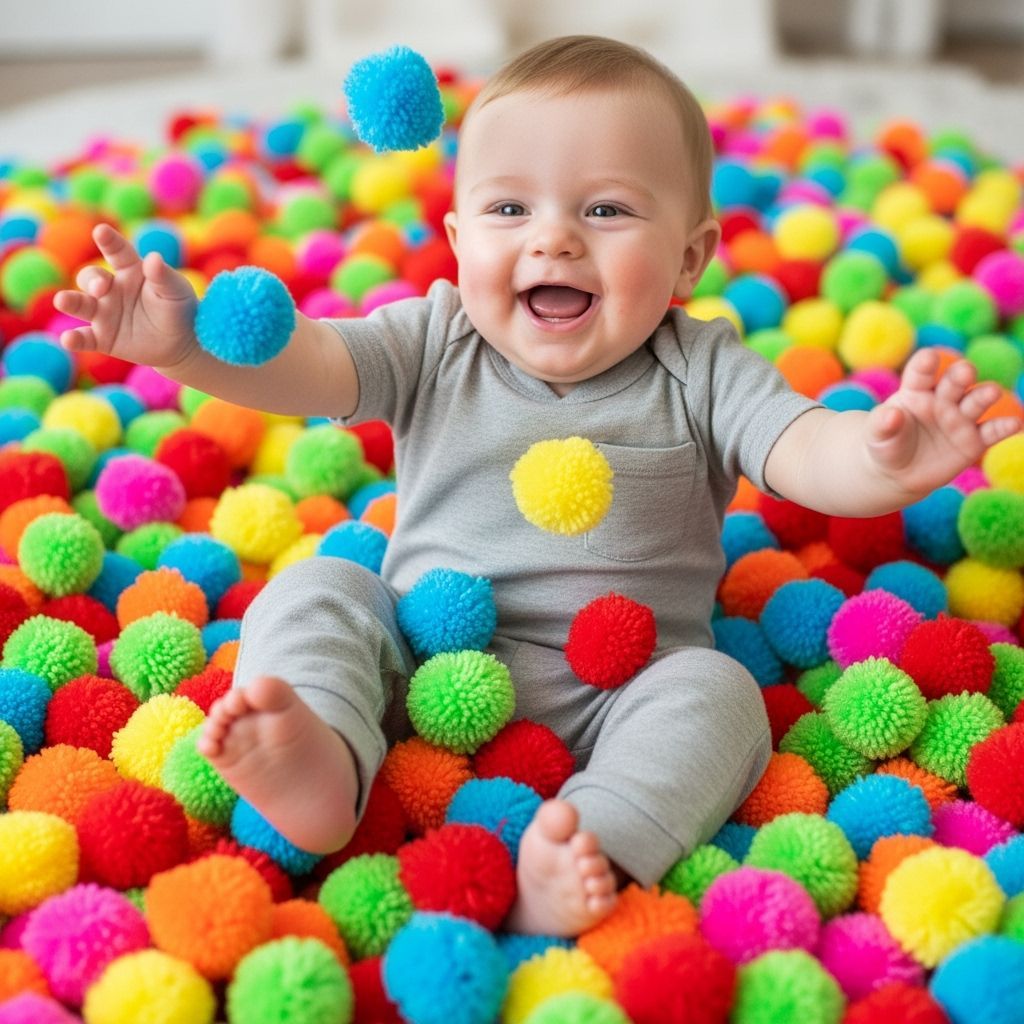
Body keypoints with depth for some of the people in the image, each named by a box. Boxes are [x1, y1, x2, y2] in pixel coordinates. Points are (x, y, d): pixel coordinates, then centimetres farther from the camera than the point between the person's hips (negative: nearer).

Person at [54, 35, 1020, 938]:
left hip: (615, 693, -1)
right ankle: (320, 756, -38)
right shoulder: (433, 344, 1)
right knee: (314, 588, -15)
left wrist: (885, 459, -40)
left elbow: (805, 451, -15)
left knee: (715, 693, -25)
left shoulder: (703, 373, -2)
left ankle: (590, 843, -42)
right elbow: (308, 364, -12)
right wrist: (188, 341, -33)